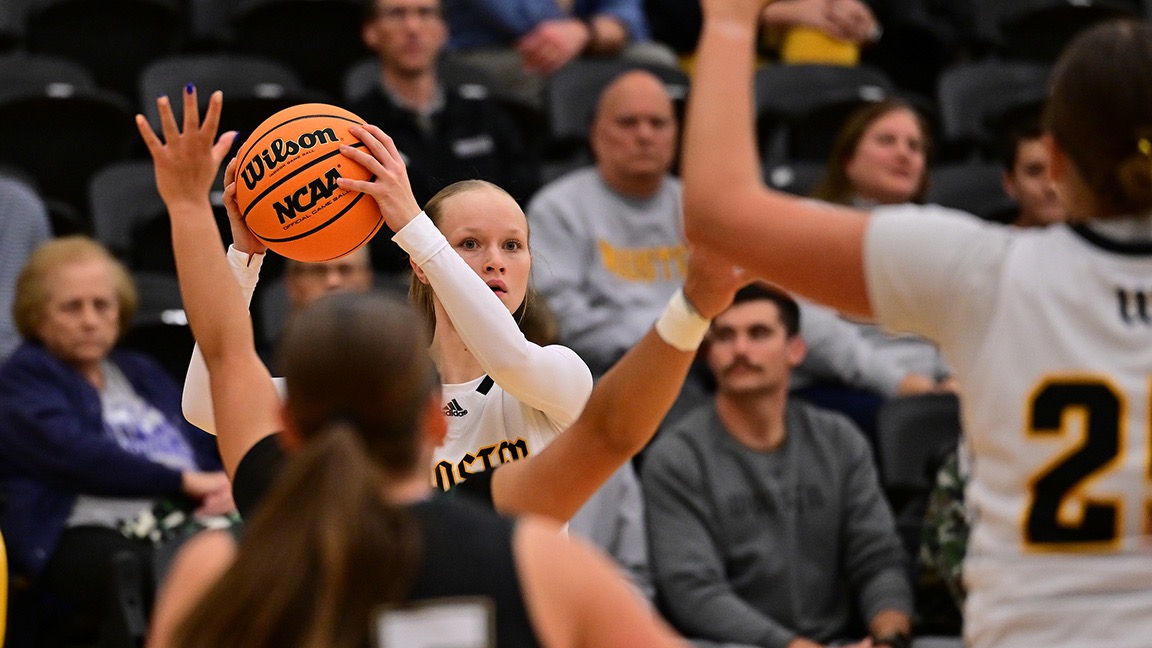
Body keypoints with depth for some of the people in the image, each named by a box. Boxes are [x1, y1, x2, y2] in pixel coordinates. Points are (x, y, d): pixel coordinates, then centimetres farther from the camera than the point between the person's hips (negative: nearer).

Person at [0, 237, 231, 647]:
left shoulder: (141, 374, 30)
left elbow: (211, 446, 24)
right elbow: (75, 455, -8)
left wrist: (225, 484, -2)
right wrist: (183, 480, -12)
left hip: (186, 522, 6)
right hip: (87, 534, -6)